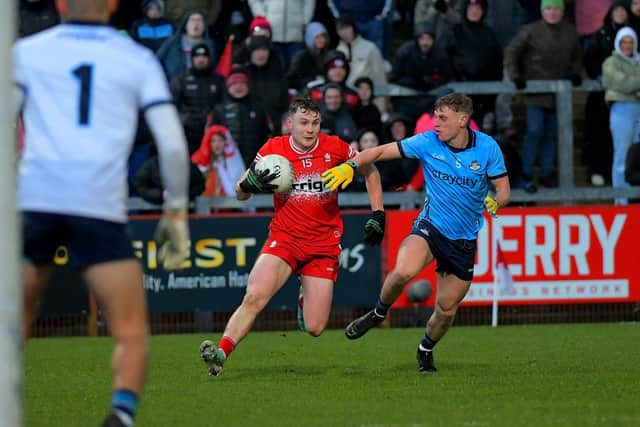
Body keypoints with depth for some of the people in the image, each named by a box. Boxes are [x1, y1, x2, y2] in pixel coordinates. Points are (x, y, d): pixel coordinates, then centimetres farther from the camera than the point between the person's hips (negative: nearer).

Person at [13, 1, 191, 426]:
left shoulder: (26, 51, 13)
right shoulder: (138, 59, 13)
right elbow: (172, 144, 6)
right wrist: (176, 212, 14)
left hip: (33, 199, 1)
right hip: (101, 206, -1)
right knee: (132, 333, 0)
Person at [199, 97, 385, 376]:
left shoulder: (334, 148, -5)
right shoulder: (273, 149, -4)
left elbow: (370, 170, 12)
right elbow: (240, 194, 1)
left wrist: (377, 215, 5)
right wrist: (251, 183, -23)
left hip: (324, 245, 1)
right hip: (284, 237, 0)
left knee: (314, 329, -3)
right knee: (254, 296, -28)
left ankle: (304, 299, 32)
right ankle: (221, 353, -26)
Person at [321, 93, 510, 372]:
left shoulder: (487, 147, -8)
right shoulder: (428, 143, -8)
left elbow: (503, 190, -2)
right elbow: (381, 152, -4)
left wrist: (494, 202, -25)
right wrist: (350, 165, -21)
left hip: (464, 239, 1)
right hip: (430, 225, -1)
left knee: (446, 310, 6)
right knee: (403, 271, -32)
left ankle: (426, 350, 38)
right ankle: (379, 313, -1)